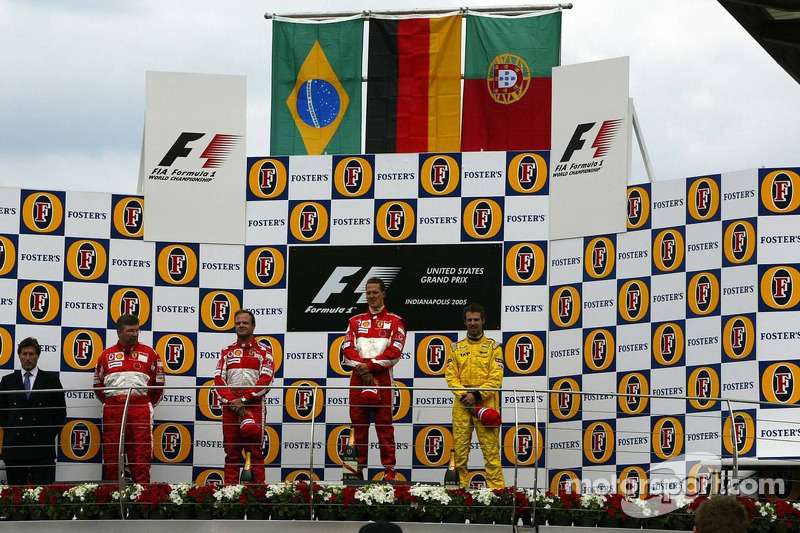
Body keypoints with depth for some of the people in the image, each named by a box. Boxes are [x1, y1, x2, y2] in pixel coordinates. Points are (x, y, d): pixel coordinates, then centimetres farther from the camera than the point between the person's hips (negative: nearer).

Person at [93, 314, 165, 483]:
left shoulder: (149, 353, 9)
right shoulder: (107, 355, 12)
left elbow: (158, 383, 13)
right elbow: (98, 385, 21)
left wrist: (148, 404, 11)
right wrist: (109, 403, 13)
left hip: (140, 411, -1)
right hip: (112, 411, 2)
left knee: (141, 456, -6)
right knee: (111, 456, 2)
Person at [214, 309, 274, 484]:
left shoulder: (263, 351, 8)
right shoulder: (227, 352, 18)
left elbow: (265, 380, -4)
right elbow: (219, 379, 8)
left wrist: (243, 399, -12)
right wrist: (231, 400, -7)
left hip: (254, 404, -3)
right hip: (230, 405, 3)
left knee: (255, 450, -10)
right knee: (231, 451, 1)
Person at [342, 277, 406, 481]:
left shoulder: (394, 321, 7)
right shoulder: (356, 321, 18)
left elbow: (395, 351, -4)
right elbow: (347, 349, 7)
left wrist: (370, 365, -11)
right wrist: (361, 367, -10)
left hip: (382, 378, -3)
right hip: (358, 378, 3)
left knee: (384, 425, -7)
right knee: (358, 424, 2)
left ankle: (389, 469, -8)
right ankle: (357, 468, 4)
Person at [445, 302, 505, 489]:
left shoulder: (493, 347, 8)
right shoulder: (456, 348, 16)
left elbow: (496, 378, -1)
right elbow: (451, 375, 7)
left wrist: (477, 395, -12)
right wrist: (464, 395, -9)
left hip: (486, 404, -3)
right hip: (462, 405, 3)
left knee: (491, 450, -7)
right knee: (459, 450, 0)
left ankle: (497, 489, -8)